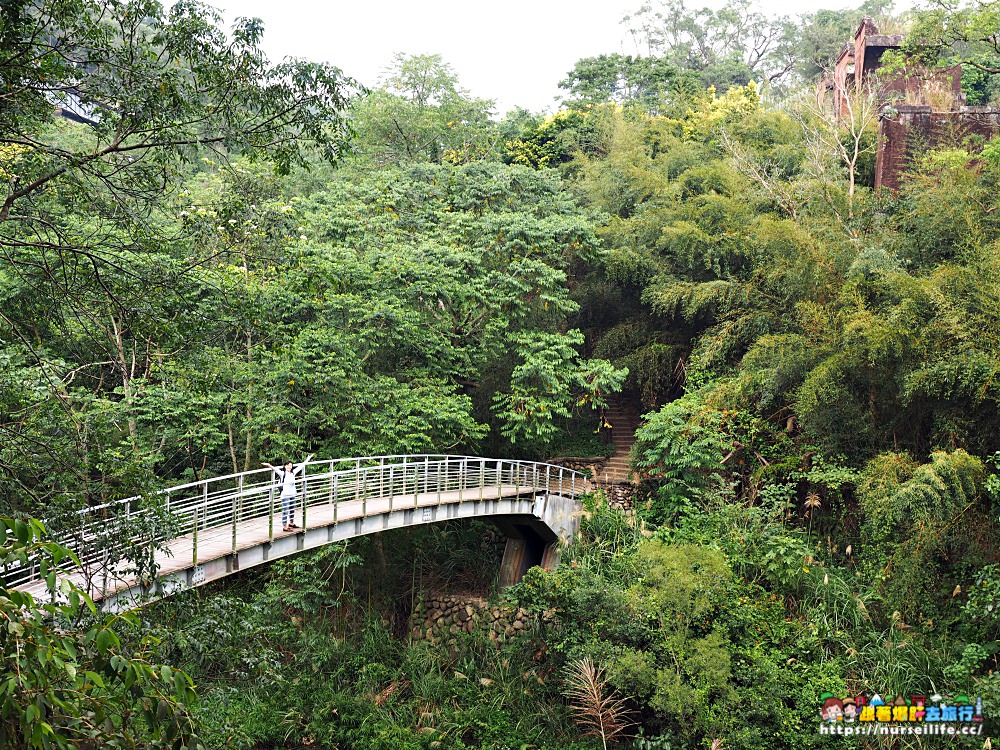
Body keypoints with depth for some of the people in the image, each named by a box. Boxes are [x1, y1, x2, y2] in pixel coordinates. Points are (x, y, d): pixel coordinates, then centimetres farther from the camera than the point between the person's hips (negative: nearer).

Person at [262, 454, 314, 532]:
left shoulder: (293, 473, 6)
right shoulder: (282, 474, -9)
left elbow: (301, 466, 15)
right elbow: (275, 469, -24)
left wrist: (308, 459, 24)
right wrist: (269, 465, -42)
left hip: (292, 495, 6)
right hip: (285, 495, -6)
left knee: (292, 510, 17)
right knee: (285, 511, -4)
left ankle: (291, 523, 34)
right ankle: (285, 526, 0)